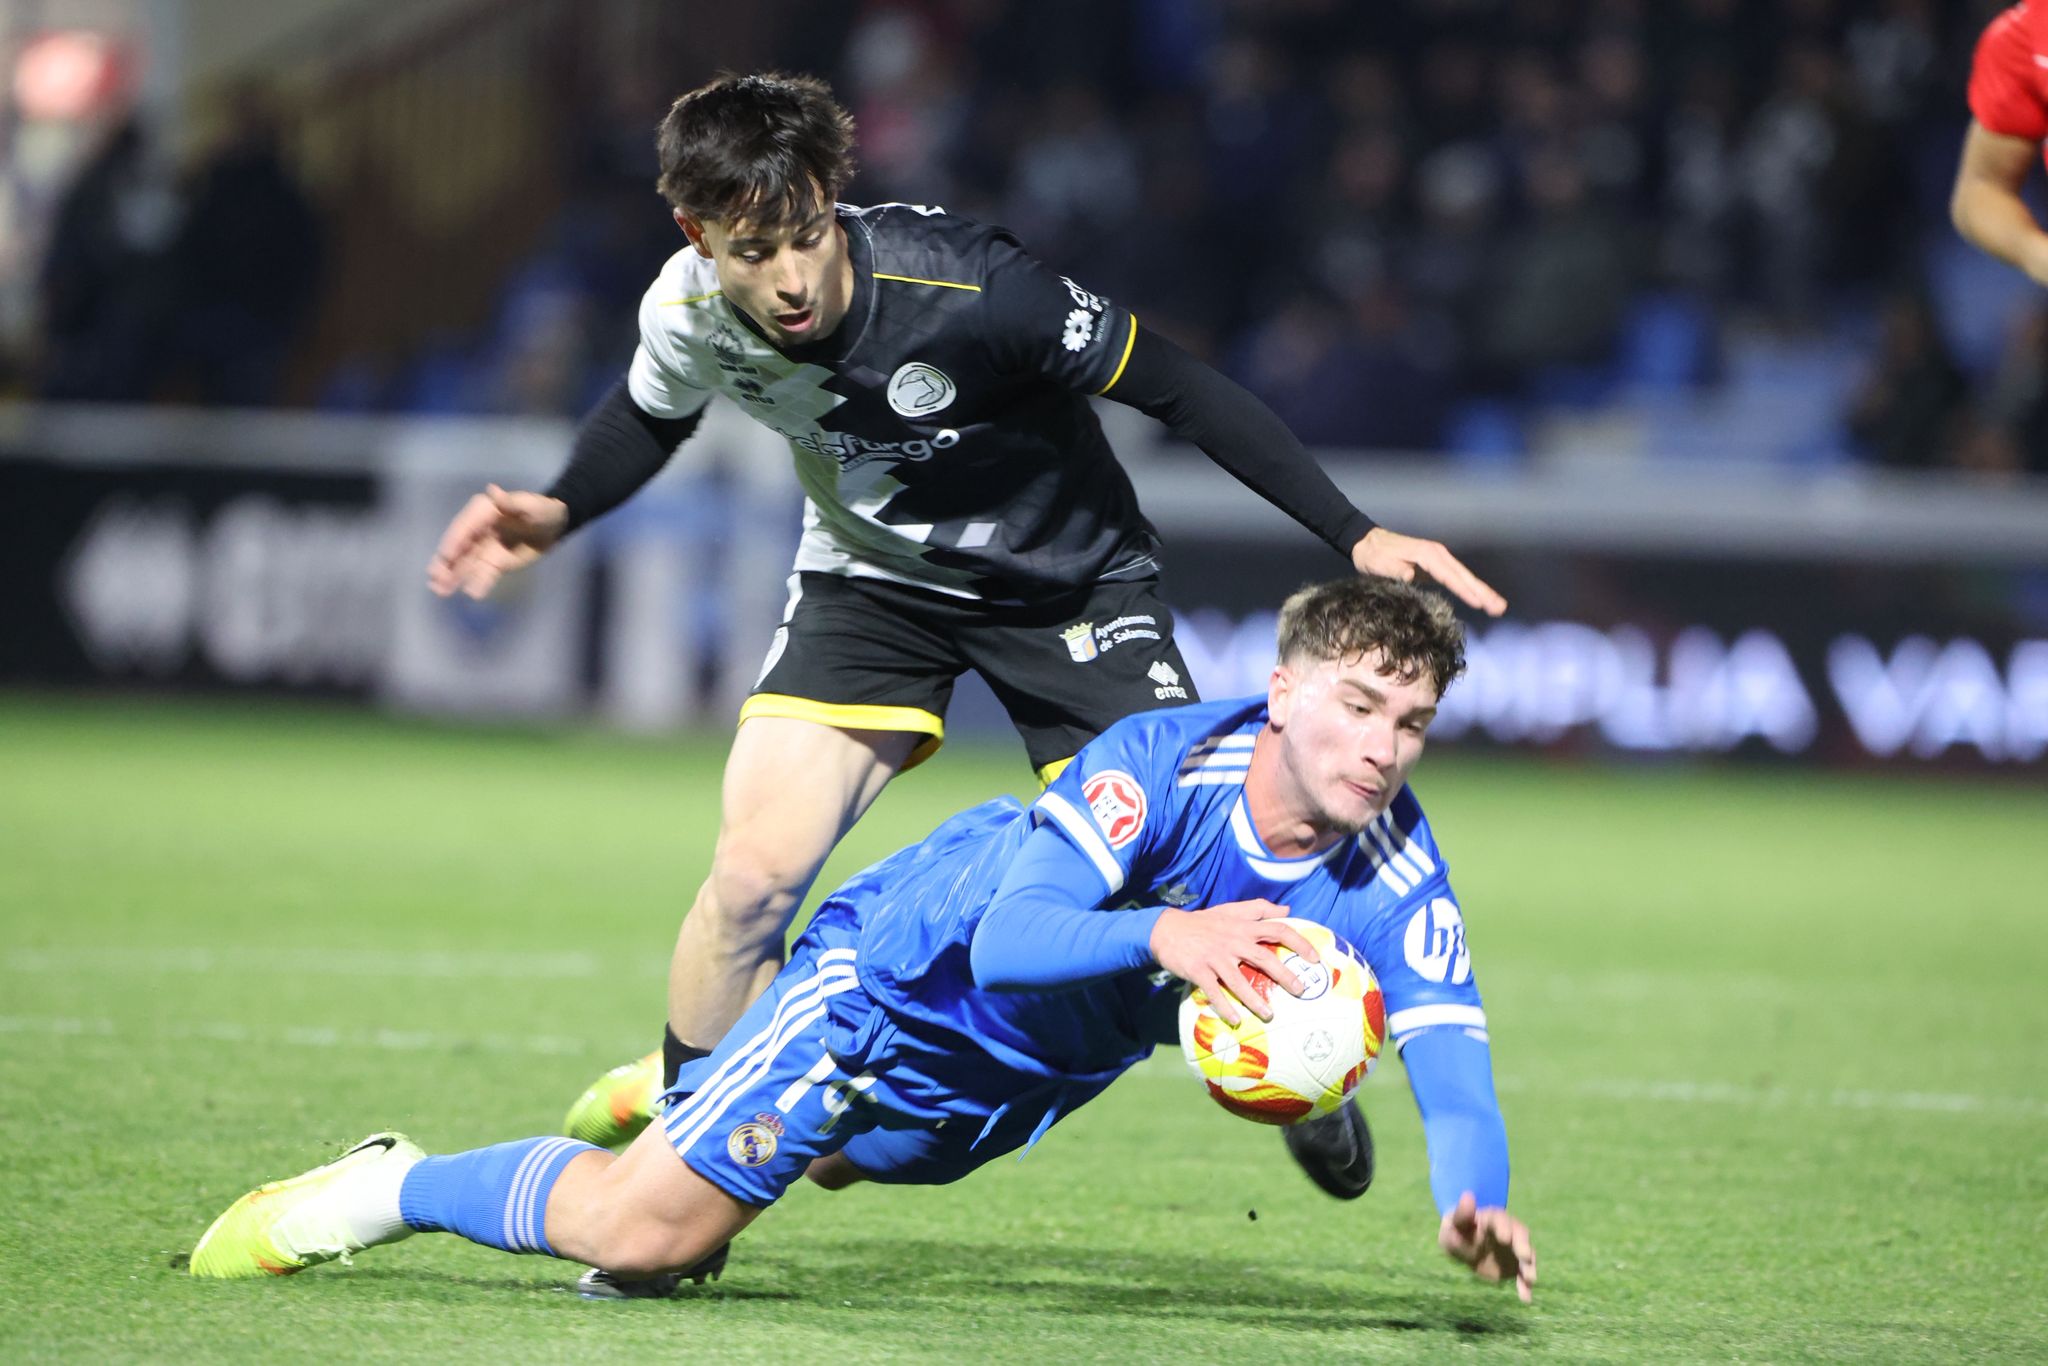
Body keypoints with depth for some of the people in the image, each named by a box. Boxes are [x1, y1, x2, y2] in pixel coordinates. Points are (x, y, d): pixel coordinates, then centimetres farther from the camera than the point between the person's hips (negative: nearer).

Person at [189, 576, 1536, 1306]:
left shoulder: (1395, 871, -20)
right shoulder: (1162, 759, -32)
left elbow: (1453, 1062, -27)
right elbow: (1005, 939, -40)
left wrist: (1475, 1203, -49)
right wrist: (1159, 935, -60)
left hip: (1008, 1087, 6)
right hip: (897, 979, -5)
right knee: (643, 1235, -9)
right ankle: (392, 1187, 11)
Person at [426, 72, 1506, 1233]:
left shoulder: (963, 285, -35)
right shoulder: (690, 313, -21)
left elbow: (1174, 386, -25)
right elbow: (652, 416, 6)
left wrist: (1356, 536, -27)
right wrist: (555, 515, -13)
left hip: (1072, 579, -2)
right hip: (871, 580, 3)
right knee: (754, 874, -15)